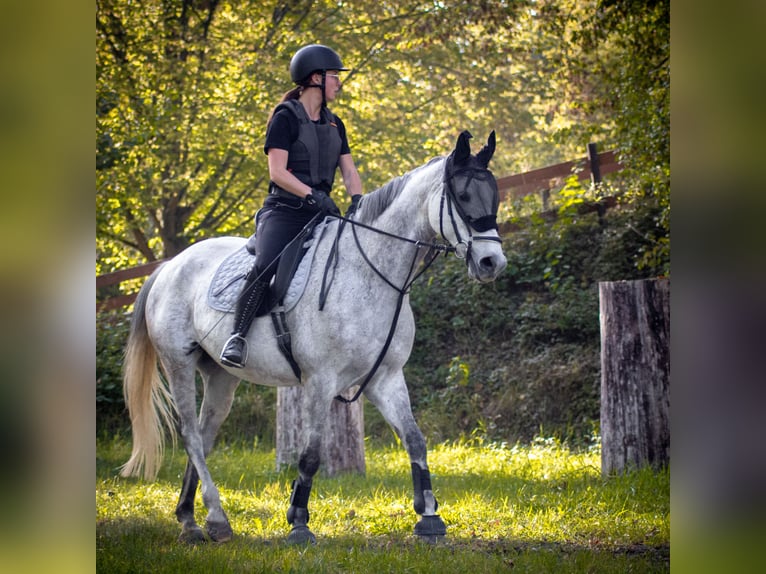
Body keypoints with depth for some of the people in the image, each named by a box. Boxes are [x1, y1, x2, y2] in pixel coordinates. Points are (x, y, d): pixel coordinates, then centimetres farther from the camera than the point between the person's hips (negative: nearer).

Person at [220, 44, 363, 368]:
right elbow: (277, 171, -12)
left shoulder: (335, 125, 18)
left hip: (321, 213, 7)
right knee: (266, 266, -31)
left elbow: (349, 172, 13)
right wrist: (311, 194, -24)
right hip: (284, 211, -7)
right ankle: (237, 336, -25)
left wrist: (358, 201, -7)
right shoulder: (286, 118, -4)